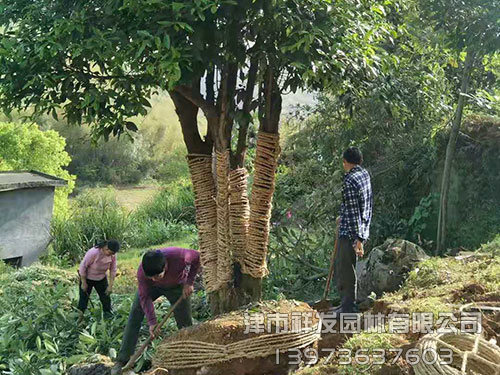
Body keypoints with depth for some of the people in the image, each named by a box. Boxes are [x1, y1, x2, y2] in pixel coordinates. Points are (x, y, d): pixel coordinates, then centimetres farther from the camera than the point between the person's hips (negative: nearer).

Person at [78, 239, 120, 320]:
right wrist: (83, 283, -16)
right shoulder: (93, 253, -34)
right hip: (87, 278, -4)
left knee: (105, 297, 5)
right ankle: (80, 316, 15)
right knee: (84, 298, 1)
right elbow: (83, 266, -23)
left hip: (101, 279, 4)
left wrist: (110, 286, -8)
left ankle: (108, 313, 20)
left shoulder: (113, 255, -19)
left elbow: (113, 270, -7)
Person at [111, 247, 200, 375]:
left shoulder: (179, 256, -42)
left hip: (176, 286, 0)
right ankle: (122, 360, -8)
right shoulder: (142, 273, -36)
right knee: (135, 316, -11)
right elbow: (145, 297, -24)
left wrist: (189, 282, -21)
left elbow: (196, 257, -20)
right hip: (152, 288, 0)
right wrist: (152, 322, -28)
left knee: (185, 322, -4)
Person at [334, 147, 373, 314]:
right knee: (347, 267, 18)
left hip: (350, 232, -9)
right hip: (362, 230, 9)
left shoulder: (349, 181, -19)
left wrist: (358, 239, -21)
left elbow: (354, 212, -22)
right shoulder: (365, 174, 9)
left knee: (345, 270, -2)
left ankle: (348, 308, 3)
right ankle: (348, 303, 28)